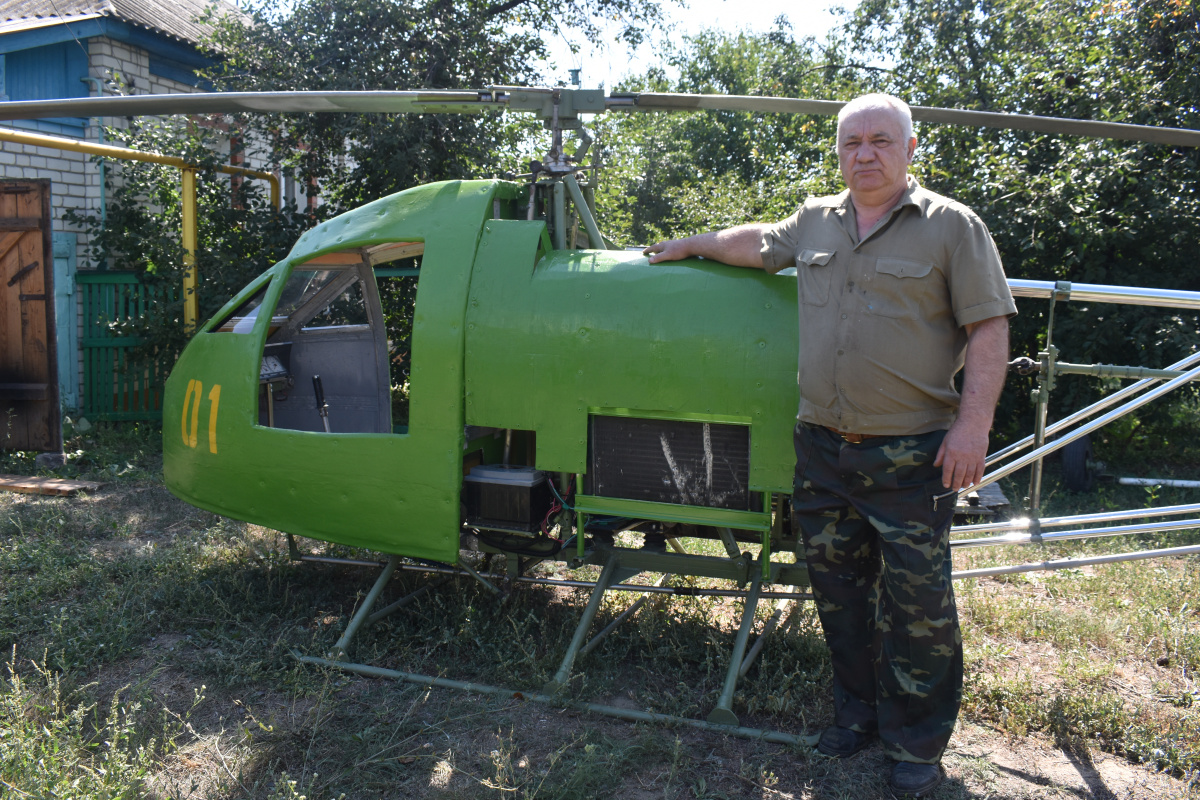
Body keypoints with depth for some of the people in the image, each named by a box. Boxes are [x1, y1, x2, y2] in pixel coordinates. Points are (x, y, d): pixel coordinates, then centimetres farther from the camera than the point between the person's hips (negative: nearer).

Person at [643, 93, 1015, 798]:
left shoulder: (952, 226, -3)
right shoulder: (816, 222, 12)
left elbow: (989, 328, -6)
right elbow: (757, 242, 30)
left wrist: (973, 425, -14)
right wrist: (688, 247, 39)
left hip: (911, 455, -5)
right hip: (823, 448, 5)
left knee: (917, 601, 2)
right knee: (838, 586, 14)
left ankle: (918, 742, 21)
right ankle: (859, 709, 33)